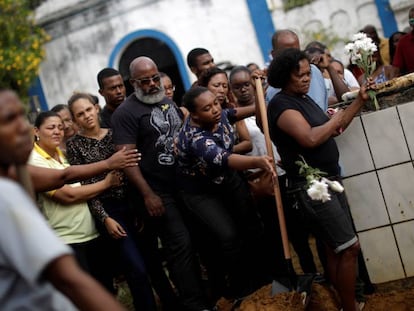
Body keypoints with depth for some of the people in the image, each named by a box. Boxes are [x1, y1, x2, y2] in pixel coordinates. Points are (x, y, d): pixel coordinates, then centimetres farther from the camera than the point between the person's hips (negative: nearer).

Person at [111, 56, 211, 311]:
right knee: (181, 244, -9)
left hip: (183, 184, 7)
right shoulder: (126, 113, -11)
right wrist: (148, 195, -21)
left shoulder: (168, 101, 11)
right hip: (157, 193, -7)